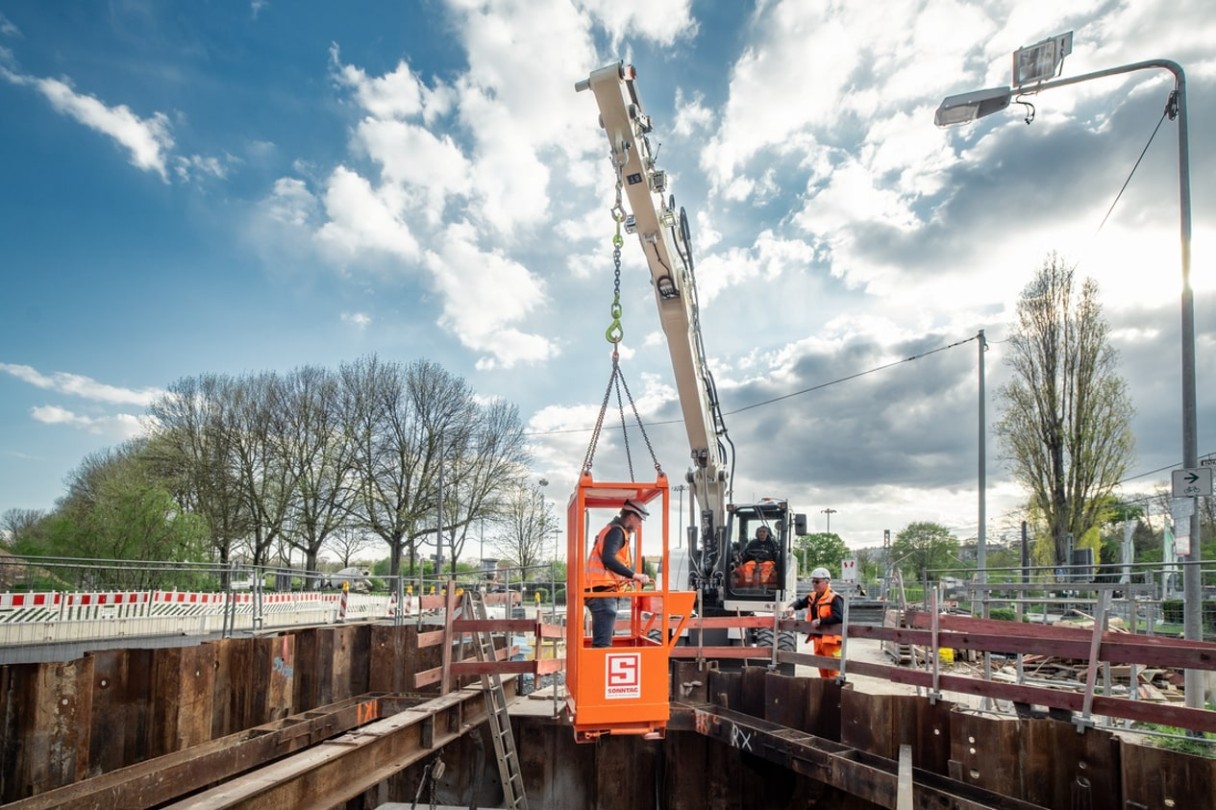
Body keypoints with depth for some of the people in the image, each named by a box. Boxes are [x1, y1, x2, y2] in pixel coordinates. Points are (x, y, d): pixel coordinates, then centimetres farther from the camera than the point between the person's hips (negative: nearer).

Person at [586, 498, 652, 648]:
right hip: (603, 591, -11)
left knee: (600, 640, 14)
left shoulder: (615, 530, 21)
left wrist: (626, 578, 20)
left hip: (601, 592, 11)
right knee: (603, 642, -14)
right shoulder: (616, 531, -10)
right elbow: (608, 559, -26)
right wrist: (634, 575, -24)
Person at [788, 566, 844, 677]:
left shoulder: (834, 598, -17)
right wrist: (792, 607, 3)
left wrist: (820, 621, -27)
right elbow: (800, 602, 26)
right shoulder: (812, 597, 9)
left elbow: (839, 617, -28)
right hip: (817, 638, 9)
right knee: (822, 670, 18)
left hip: (831, 639, -9)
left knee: (833, 671, -6)